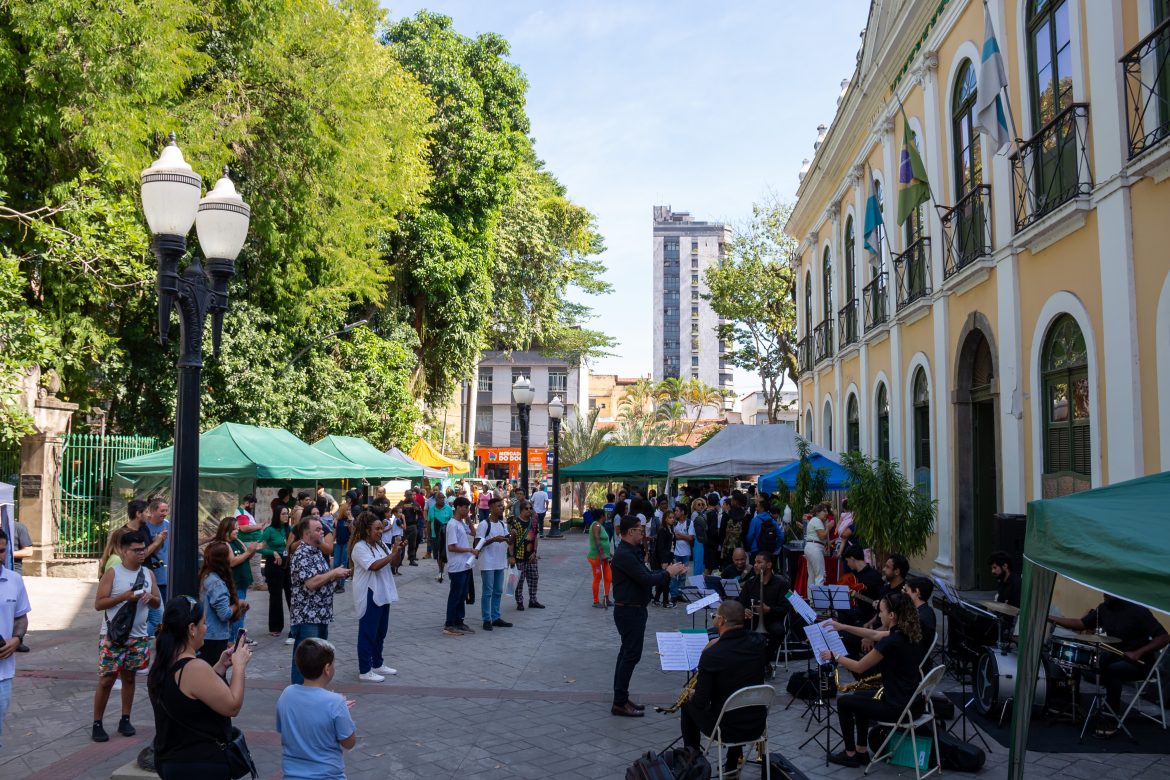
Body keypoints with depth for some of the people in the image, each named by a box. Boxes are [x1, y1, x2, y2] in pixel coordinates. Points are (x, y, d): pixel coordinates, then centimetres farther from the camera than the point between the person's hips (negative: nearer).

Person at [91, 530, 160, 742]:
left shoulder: (149, 574, 7)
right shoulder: (112, 573, -8)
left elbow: (157, 603, 12)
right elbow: (98, 604, -11)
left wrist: (150, 597, -10)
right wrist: (124, 596, -22)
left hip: (138, 636, 4)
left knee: (129, 677, 13)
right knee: (106, 680, 0)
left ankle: (125, 720, 22)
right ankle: (97, 723, 11)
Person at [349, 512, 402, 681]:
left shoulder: (380, 544, 9)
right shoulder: (359, 547, -16)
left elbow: (394, 562, 11)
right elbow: (374, 566, -26)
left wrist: (399, 550, -7)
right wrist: (393, 553, -24)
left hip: (382, 594, 8)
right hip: (368, 596, -8)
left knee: (381, 631, 17)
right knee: (368, 633, -1)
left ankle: (377, 664, 30)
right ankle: (364, 671, 7)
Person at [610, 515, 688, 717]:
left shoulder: (631, 552, 13)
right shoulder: (624, 555, -21)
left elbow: (646, 575, 15)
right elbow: (646, 579, -25)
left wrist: (669, 571, 4)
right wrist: (668, 573, -12)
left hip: (632, 610, 11)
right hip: (629, 611, -11)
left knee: (627, 653, 15)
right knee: (631, 654, -6)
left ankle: (621, 698, 23)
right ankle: (620, 703, 0)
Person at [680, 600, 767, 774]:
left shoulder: (711, 655, -23)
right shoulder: (757, 644, -7)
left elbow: (700, 702, -18)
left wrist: (692, 696, 5)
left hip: (726, 730, -4)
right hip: (758, 726, 5)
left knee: (688, 705, 23)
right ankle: (733, 762, 42)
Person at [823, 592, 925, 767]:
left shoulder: (891, 641, -23)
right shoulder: (906, 634, 3)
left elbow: (859, 667, -13)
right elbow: (874, 635, 20)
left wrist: (834, 656, 0)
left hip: (900, 708, -9)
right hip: (913, 702, 9)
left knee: (843, 702, 8)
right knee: (860, 697, 27)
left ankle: (850, 754, 20)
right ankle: (861, 751, 31)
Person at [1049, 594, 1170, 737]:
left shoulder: (1138, 611, -18)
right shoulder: (1103, 608, 0)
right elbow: (1081, 624, 3)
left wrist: (1138, 653, -28)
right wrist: (1051, 618, -6)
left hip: (1139, 661, -6)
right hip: (1114, 655, 6)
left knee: (1113, 671, -33)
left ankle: (1110, 720, -22)